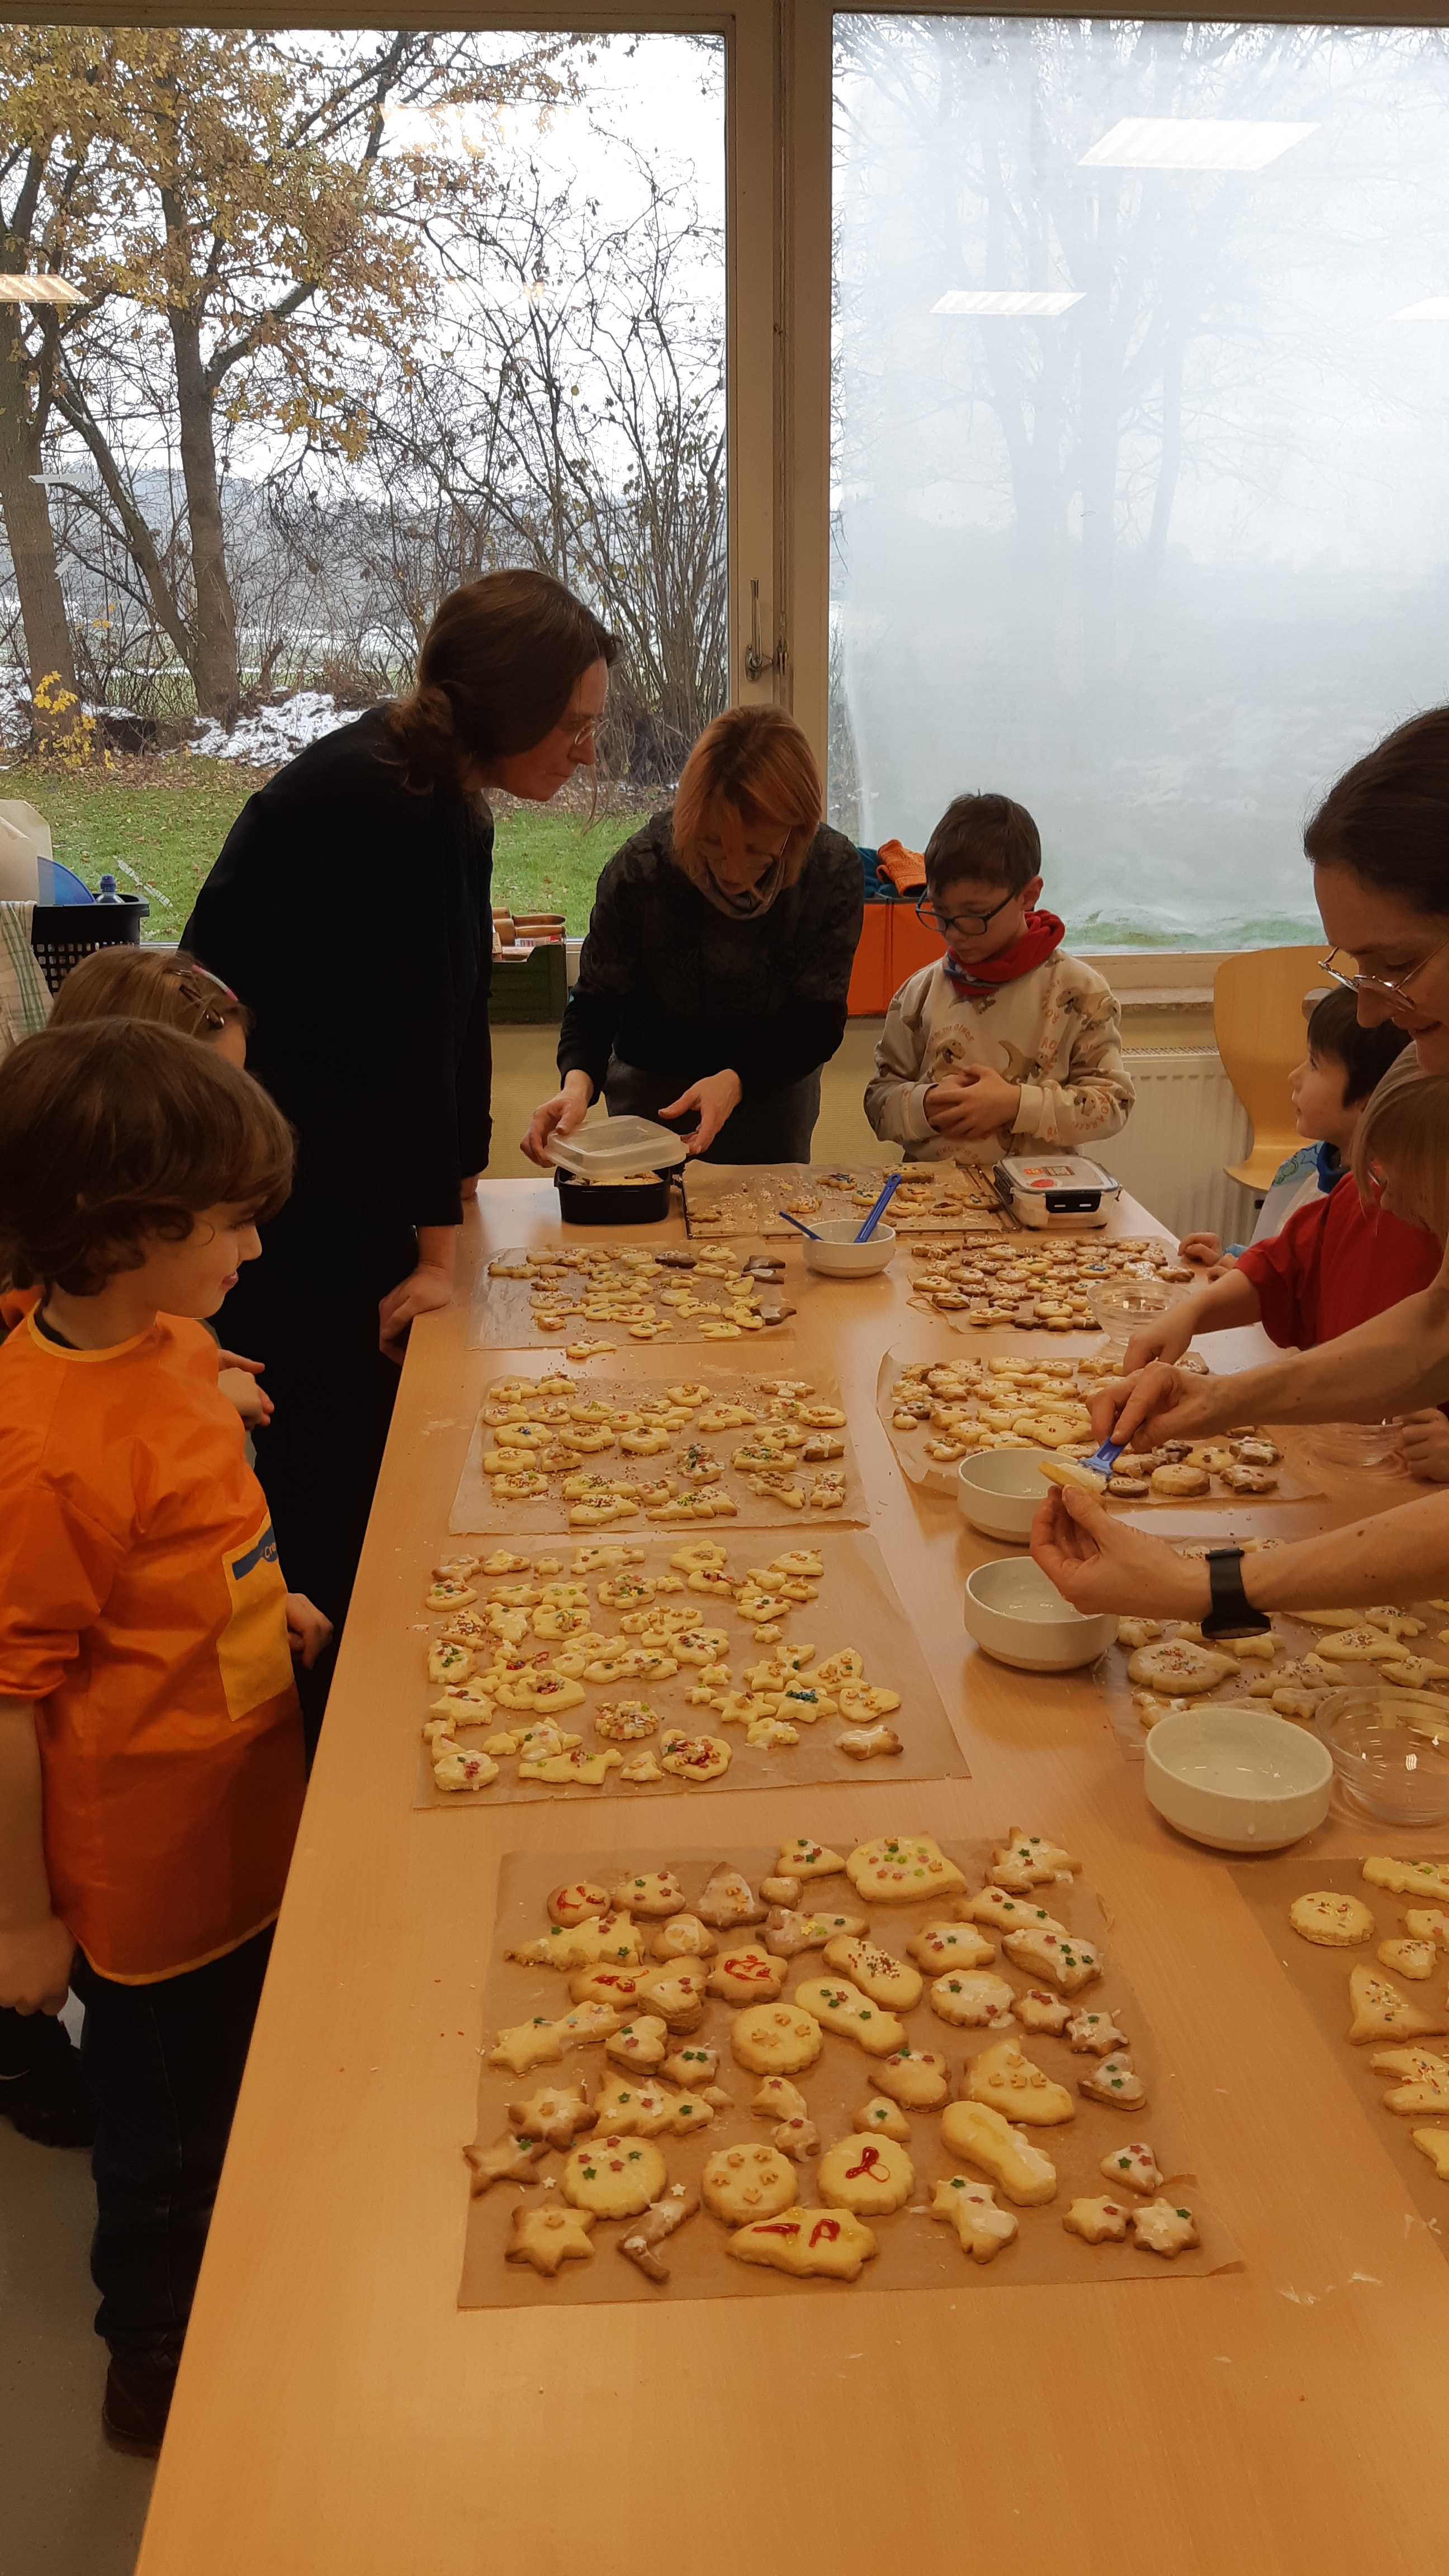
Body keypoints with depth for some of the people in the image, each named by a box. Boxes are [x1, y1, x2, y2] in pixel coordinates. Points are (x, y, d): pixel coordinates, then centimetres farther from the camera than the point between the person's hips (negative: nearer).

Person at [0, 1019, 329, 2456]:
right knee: (167, 2126, 16)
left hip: (239, 1820, 8)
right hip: (145, 1866, -8)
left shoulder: (168, 1339, -6)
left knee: (239, 2093, 28)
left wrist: (264, 1604, 2)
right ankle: (157, 2371, 43)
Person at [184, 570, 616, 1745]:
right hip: (271, 1198, -9)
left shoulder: (448, 798, 6)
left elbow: (457, 1011, 8)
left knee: (382, 1459, 15)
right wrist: (437, 1244, -17)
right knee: (331, 1481, 1)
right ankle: (329, 1737, 17)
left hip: (347, 1169, 9)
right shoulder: (370, 804, -25)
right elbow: (408, 1032, -23)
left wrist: (453, 1196, 9)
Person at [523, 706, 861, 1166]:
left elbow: (818, 1022, -18)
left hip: (774, 1089, 1)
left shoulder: (834, 870, -23)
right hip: (653, 1087, -1)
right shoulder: (640, 868, -25)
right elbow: (595, 1003, -15)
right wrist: (578, 1081, -36)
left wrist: (735, 1083, -35)